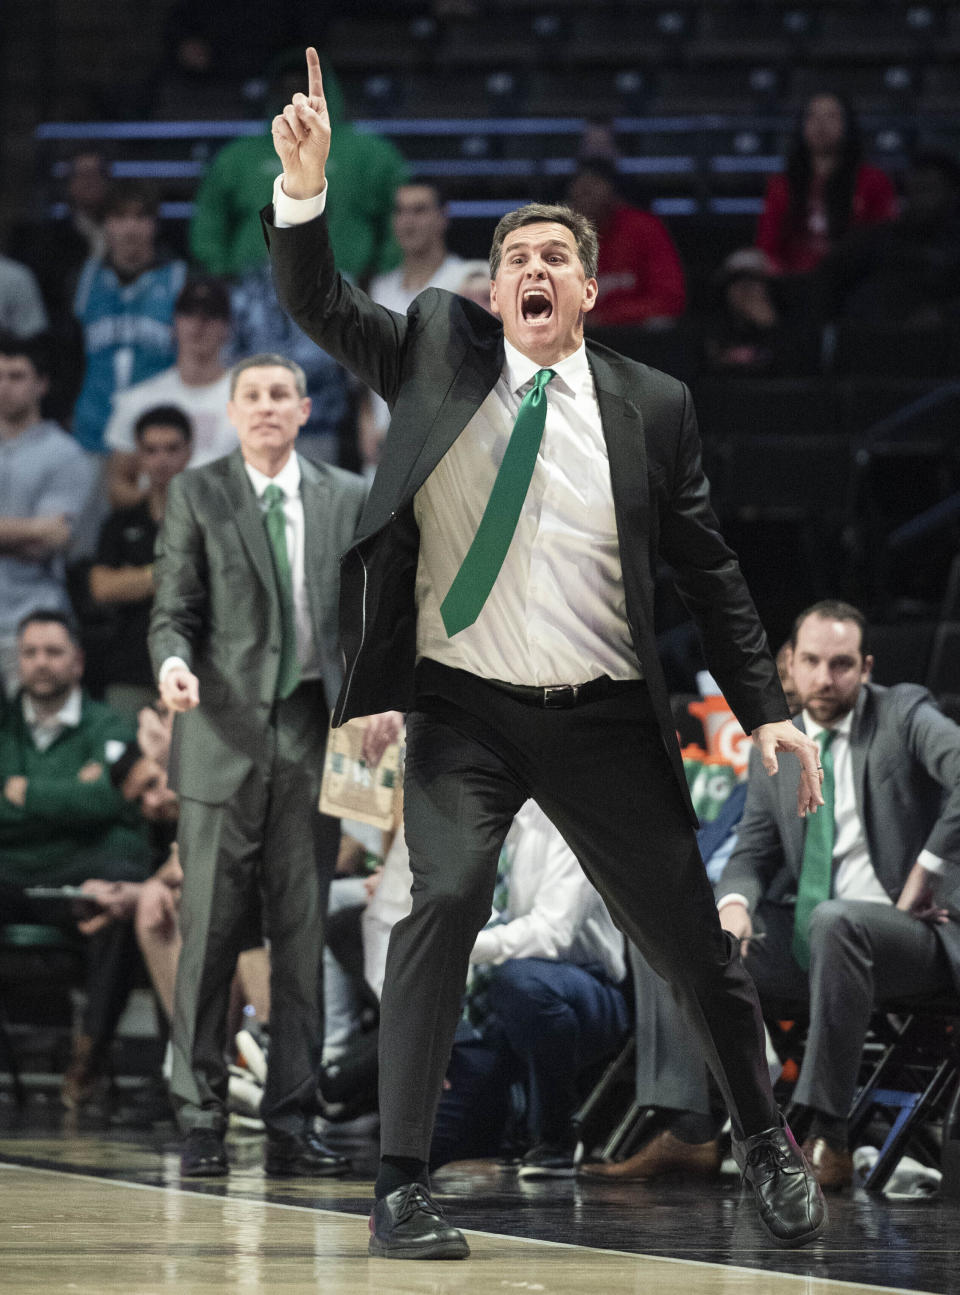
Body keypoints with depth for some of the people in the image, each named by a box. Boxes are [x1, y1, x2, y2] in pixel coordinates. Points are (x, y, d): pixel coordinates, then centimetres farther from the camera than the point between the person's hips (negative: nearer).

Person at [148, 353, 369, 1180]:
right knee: (209, 933, -5)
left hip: (313, 740, 2)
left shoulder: (346, 498, 13)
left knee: (303, 938, 2)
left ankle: (292, 1123, 5)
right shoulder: (196, 494, 7)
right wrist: (173, 662, -18)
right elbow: (173, 611, 2)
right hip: (225, 739, -2)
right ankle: (201, 1119, 0)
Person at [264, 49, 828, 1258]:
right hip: (463, 711, -1)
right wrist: (304, 188, -22)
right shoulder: (440, 350, 4)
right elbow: (318, 305, -5)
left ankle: (766, 1144, 32)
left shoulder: (651, 406, 3)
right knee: (446, 891, -23)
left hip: (603, 719, 1)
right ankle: (403, 1185, -18)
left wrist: (765, 709, 2)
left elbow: (707, 567, 7)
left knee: (690, 932, 5)